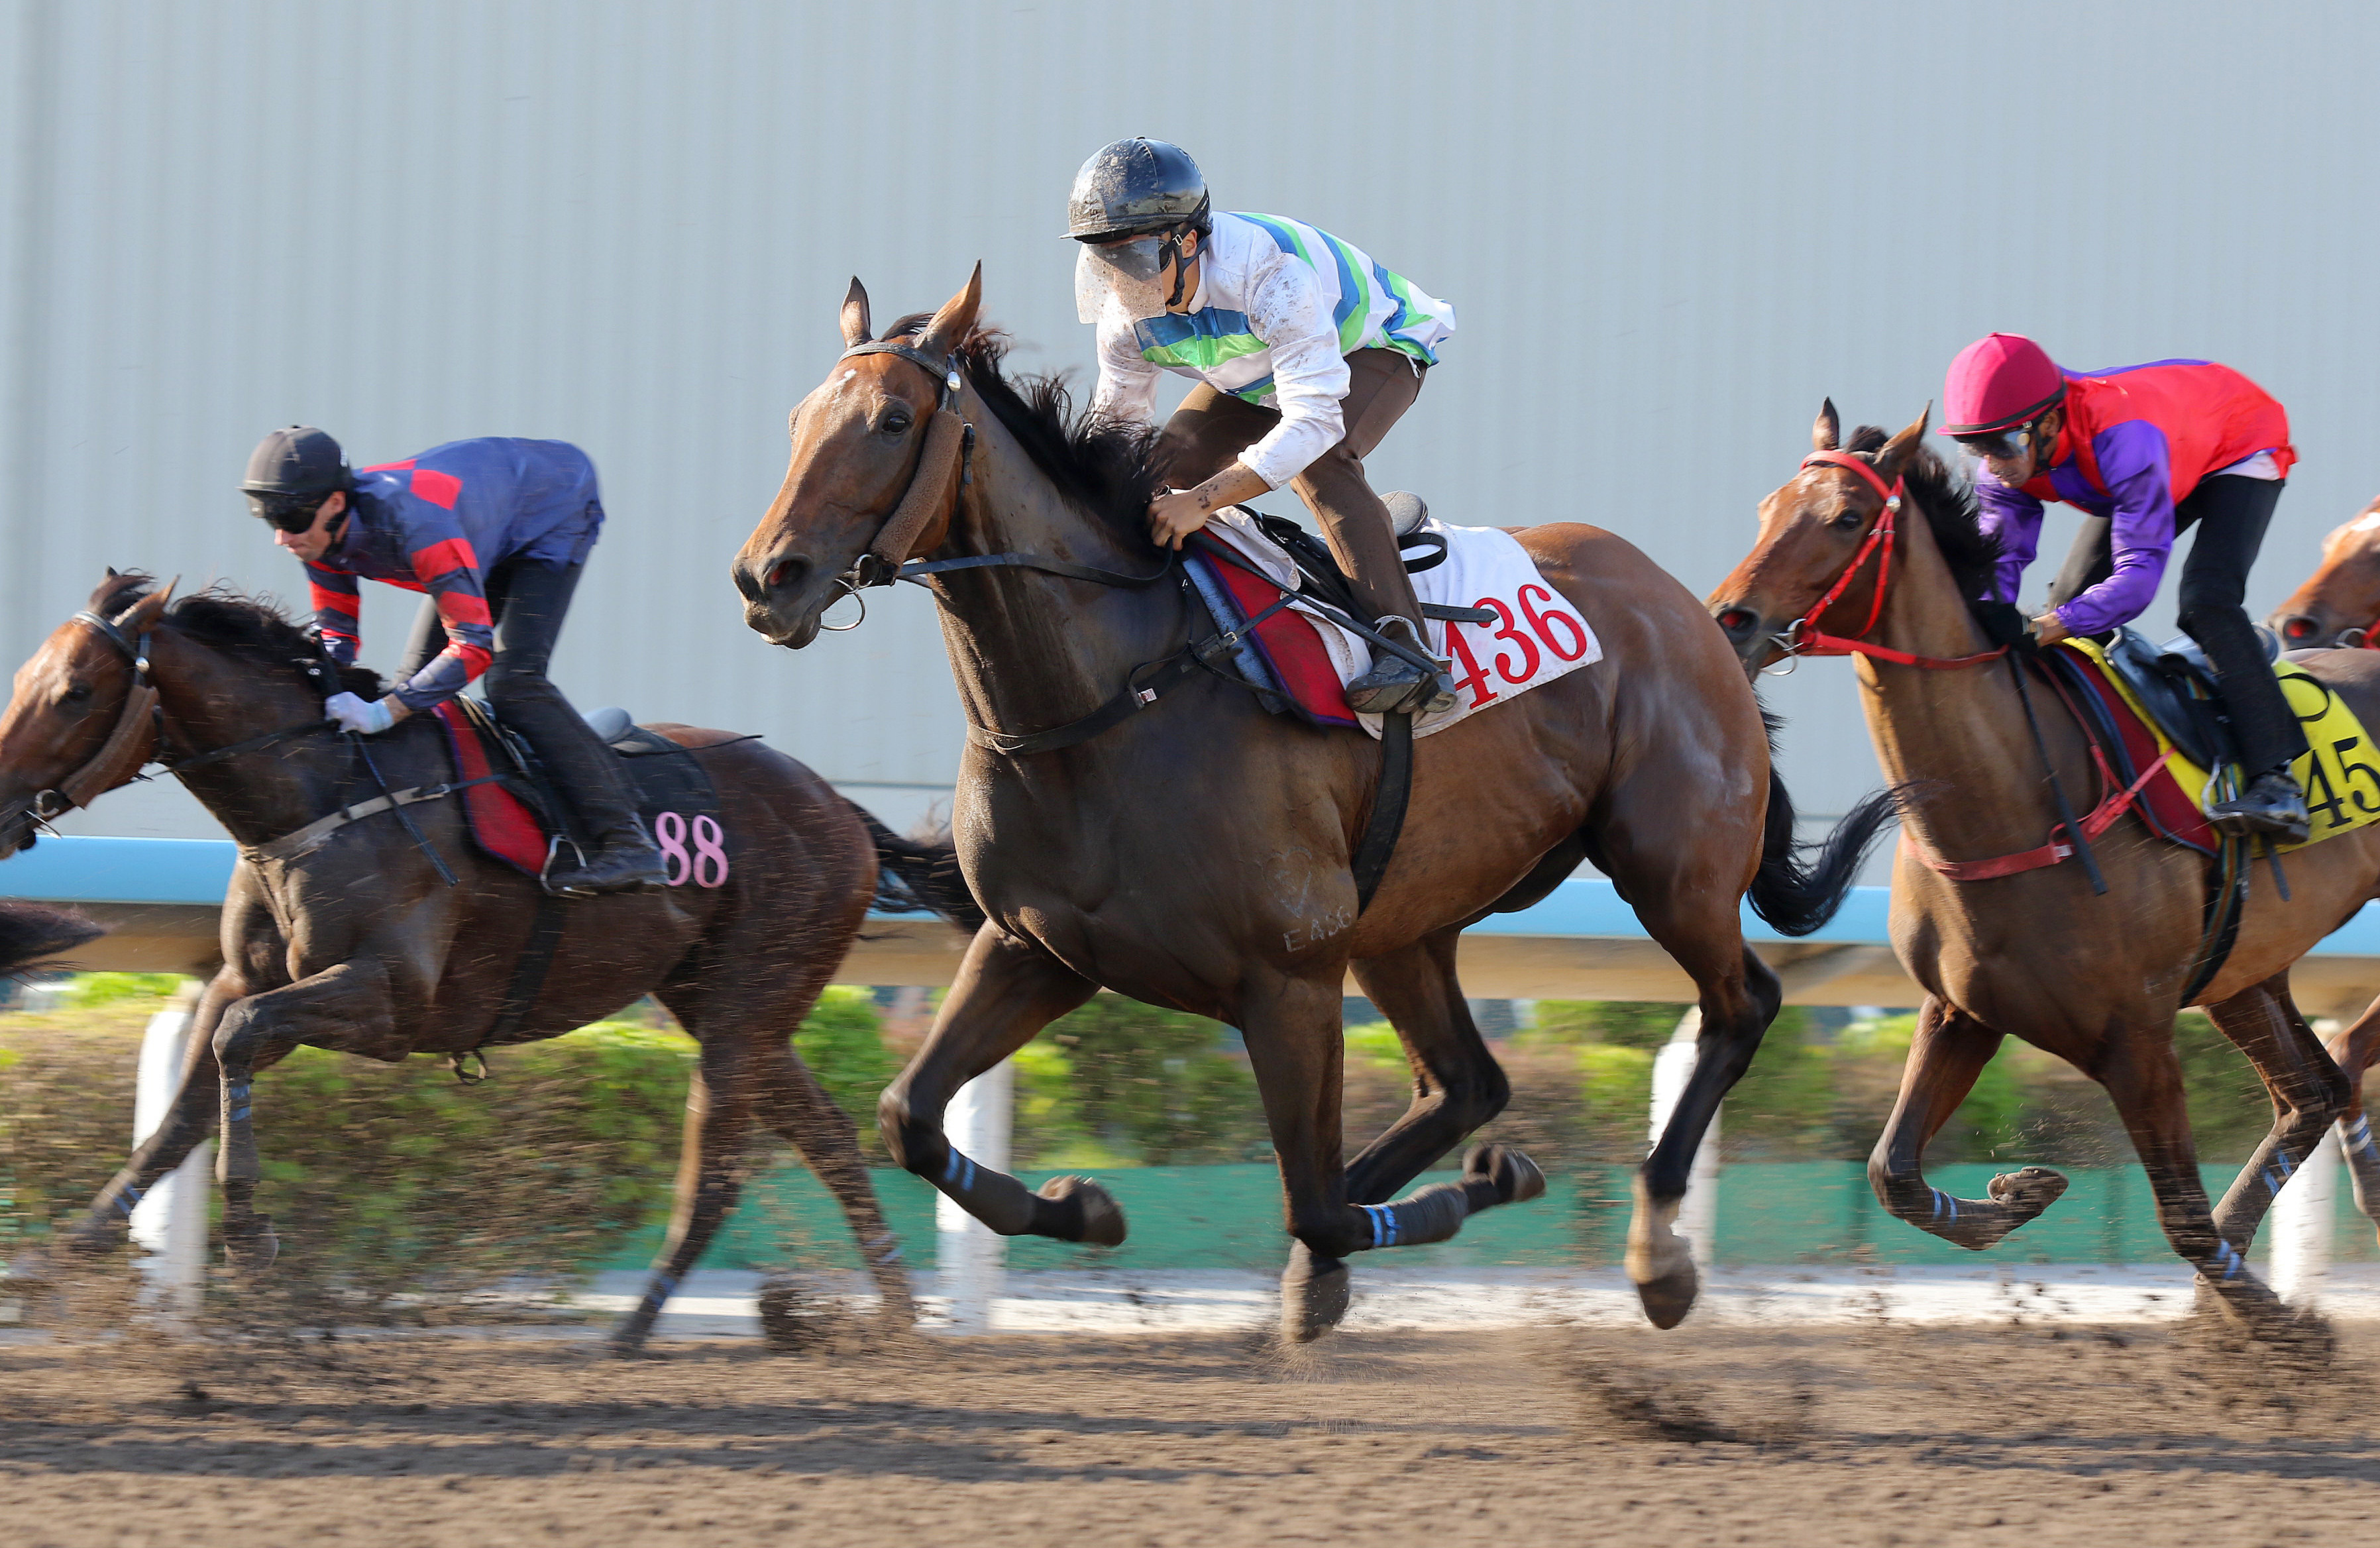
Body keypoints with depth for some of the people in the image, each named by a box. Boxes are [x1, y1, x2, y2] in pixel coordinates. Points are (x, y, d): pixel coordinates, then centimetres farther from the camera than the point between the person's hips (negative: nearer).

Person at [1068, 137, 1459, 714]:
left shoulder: (1271, 275, -44)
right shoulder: (1126, 319, -21)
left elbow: (1314, 421, -50)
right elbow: (1117, 426, -5)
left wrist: (1203, 499, -57)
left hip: (1375, 348, -7)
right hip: (1256, 376, 7)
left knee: (1317, 462, -35)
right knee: (1167, 464, -11)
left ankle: (1408, 650, -39)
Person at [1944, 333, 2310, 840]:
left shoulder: (2124, 439, -44)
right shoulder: (2008, 457, -22)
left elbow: (2140, 571, -46)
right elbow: (1998, 557, -18)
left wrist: (2060, 625, -57)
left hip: (2240, 449, -8)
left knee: (2206, 600, -28)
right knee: (2071, 598, 0)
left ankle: (2277, 782, -30)